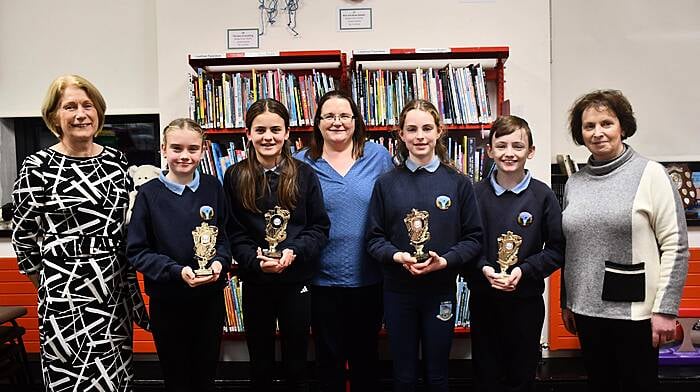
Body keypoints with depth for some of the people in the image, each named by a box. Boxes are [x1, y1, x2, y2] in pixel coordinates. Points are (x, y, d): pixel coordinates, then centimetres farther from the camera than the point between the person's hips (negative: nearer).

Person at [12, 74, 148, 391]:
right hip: (66, 293, -4)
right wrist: (50, 285, 8)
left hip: (116, 288, 4)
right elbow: (23, 237, 0)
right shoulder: (37, 167, -8)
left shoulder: (115, 160, 5)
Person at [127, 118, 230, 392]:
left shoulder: (213, 187, -2)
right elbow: (137, 251, -8)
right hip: (167, 302, -2)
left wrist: (220, 261, -14)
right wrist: (176, 271, -21)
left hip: (210, 298, 2)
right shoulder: (149, 194, -9)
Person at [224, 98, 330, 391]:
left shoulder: (304, 174, -2)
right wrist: (256, 260, -17)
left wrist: (294, 252, -17)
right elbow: (233, 232, -2)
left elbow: (320, 226, -2)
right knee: (260, 360, 17)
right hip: (255, 281, 0)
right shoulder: (235, 177, -2)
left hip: (298, 280, 0)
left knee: (296, 361, 15)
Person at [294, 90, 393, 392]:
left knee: (365, 355, 19)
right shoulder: (302, 163, -2)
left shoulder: (379, 156, -1)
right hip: (323, 279, 0)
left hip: (369, 278, 1)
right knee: (329, 357, 17)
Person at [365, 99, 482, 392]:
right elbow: (373, 238, 1)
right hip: (398, 291, 1)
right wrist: (397, 256, -18)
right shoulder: (386, 184, -1)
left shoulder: (458, 183, -2)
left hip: (441, 290, 0)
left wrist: (445, 260, -18)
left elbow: (473, 238, -2)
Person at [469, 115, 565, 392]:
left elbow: (557, 249, -3)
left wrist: (524, 270, -15)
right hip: (483, 299, 1)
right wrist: (483, 268, -15)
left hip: (526, 300, 0)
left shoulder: (542, 195, -6)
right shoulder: (476, 193, -4)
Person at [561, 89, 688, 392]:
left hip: (635, 311, -4)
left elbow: (675, 246, -9)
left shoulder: (650, 174, -6)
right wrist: (567, 302, 15)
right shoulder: (574, 182, 7)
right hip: (587, 310, 5)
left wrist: (665, 309, -12)